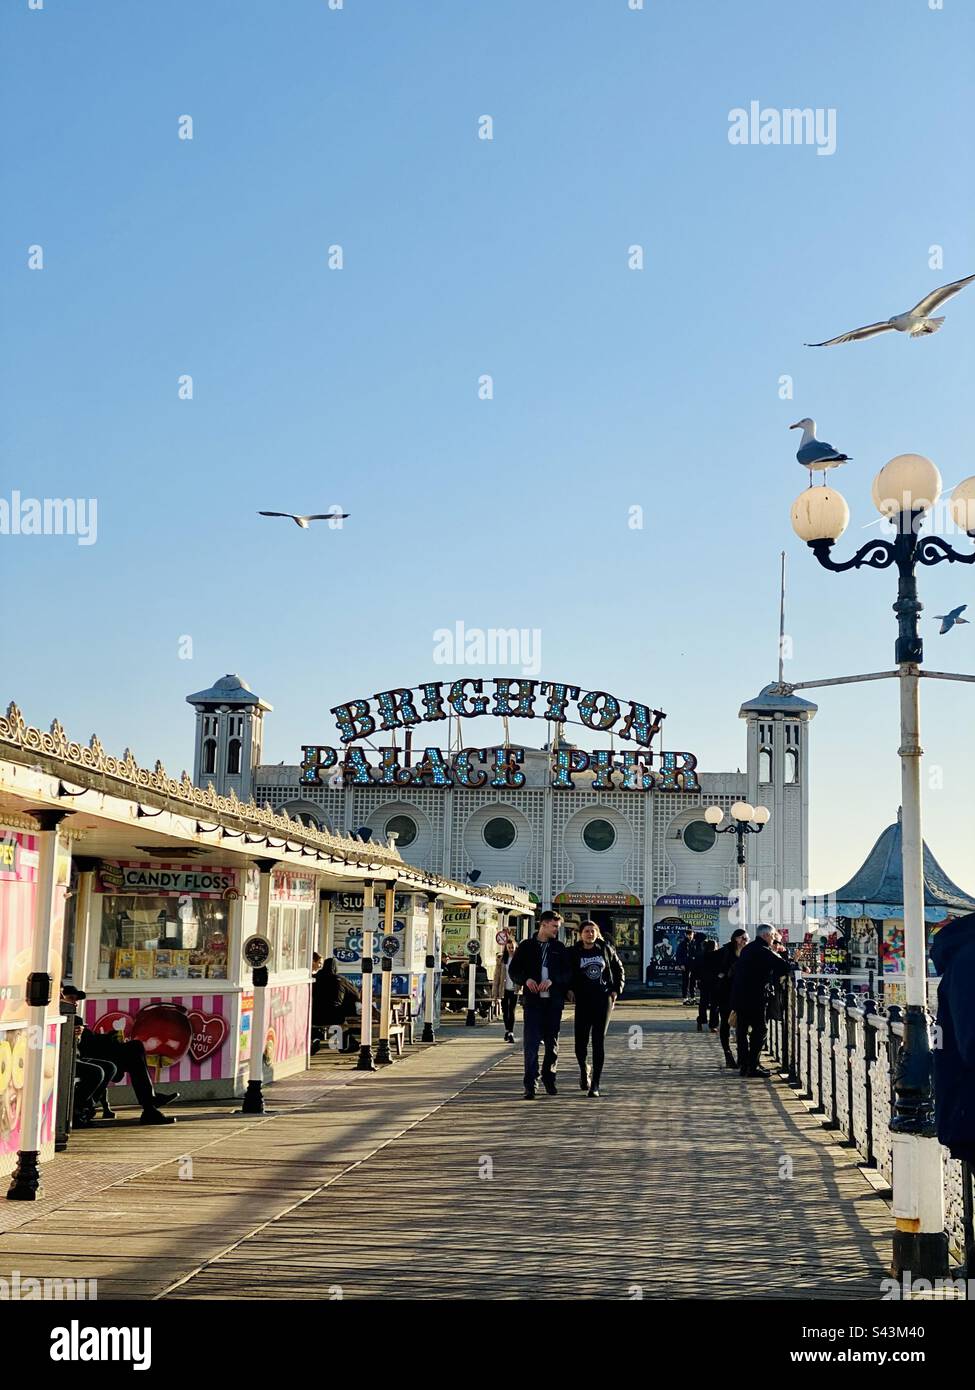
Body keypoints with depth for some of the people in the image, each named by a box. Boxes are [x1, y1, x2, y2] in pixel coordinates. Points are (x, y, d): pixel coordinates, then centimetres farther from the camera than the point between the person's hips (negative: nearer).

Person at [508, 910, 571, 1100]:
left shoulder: (559, 948, 10)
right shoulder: (526, 946, 6)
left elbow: (567, 973, 3)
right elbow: (514, 970, 4)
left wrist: (552, 980, -15)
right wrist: (526, 979, -15)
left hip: (553, 1001, 2)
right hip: (533, 1000, -2)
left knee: (552, 1043, 11)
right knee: (531, 1043, -8)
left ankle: (549, 1079, 26)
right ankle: (531, 1084, -7)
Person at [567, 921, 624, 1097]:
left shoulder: (606, 949, 6)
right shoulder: (573, 952, 1)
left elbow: (619, 968, 16)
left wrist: (616, 989, 7)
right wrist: (570, 989, -5)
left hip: (603, 999, 1)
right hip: (583, 1002, 0)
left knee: (599, 1042, -4)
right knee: (581, 1042, -2)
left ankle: (595, 1084, 0)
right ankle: (584, 1069, 32)